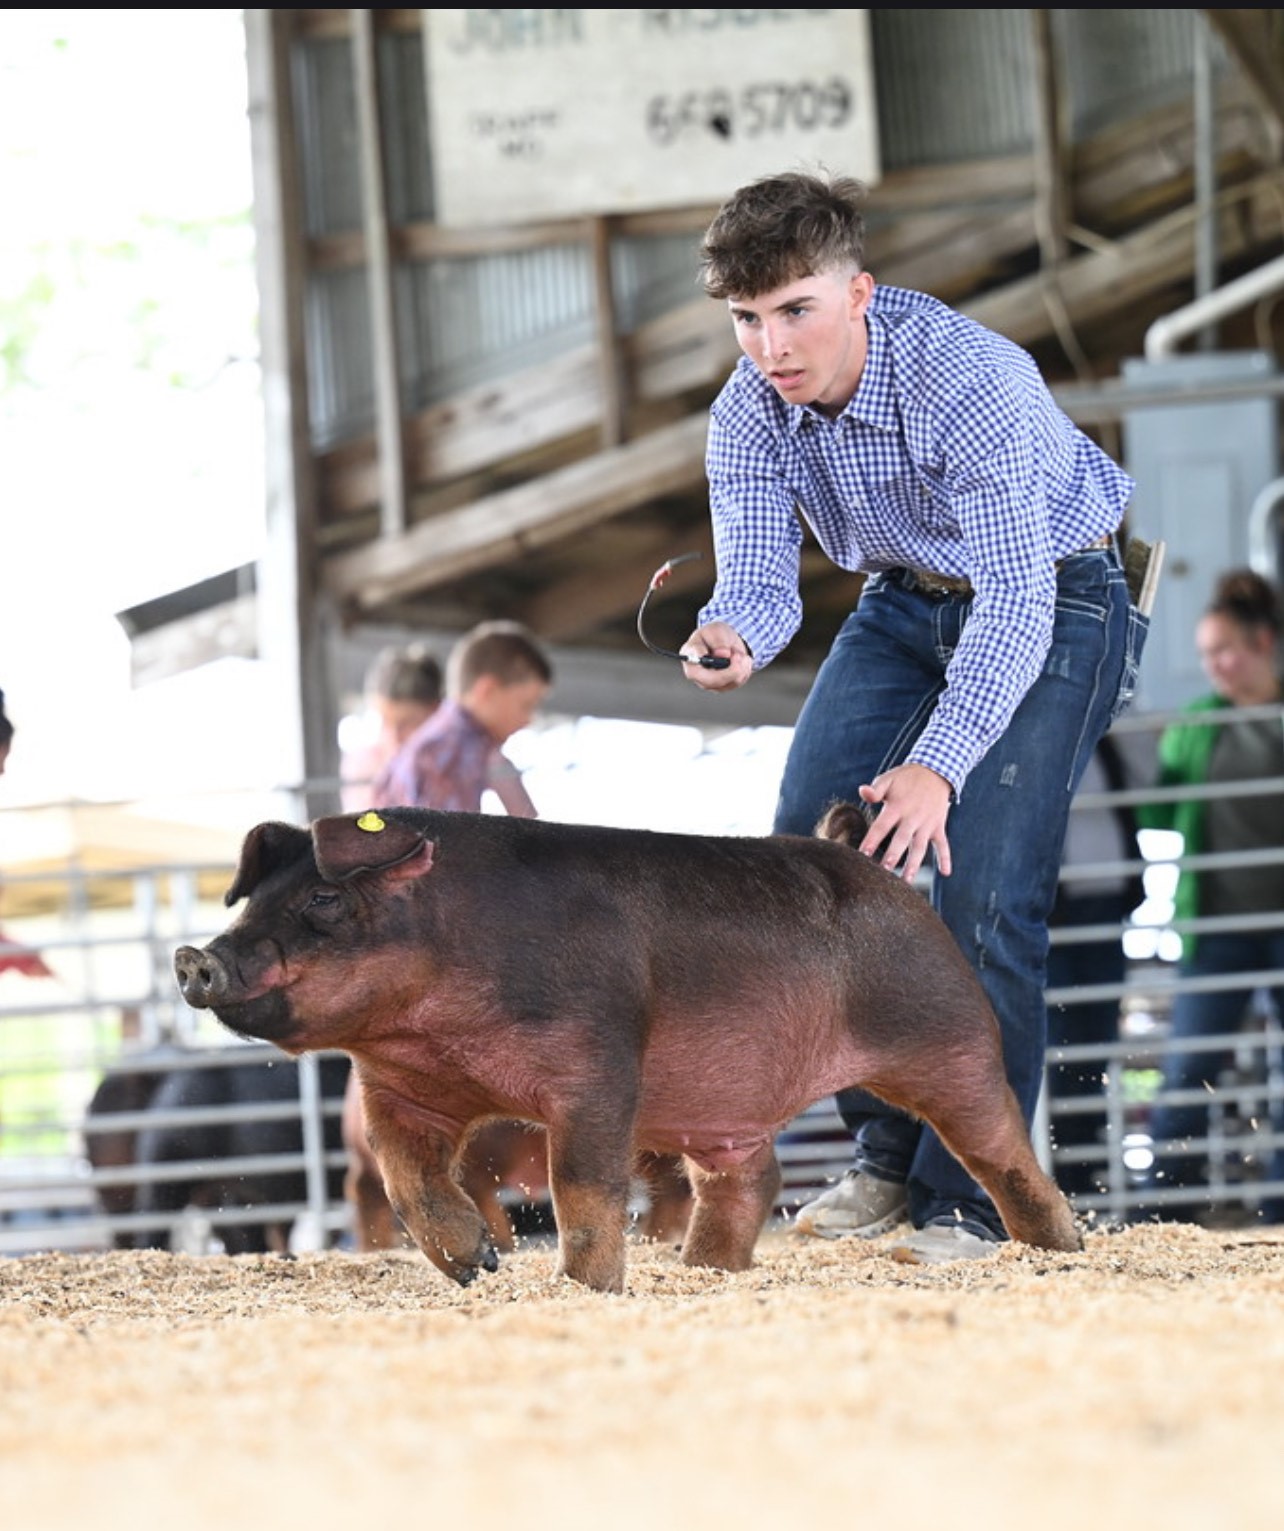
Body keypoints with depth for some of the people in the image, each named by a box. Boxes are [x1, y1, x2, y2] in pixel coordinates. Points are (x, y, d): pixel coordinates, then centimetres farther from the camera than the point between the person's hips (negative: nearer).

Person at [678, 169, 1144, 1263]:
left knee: (983, 892, -17)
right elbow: (760, 575, -21)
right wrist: (732, 637, -47)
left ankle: (969, 1195, -9)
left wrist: (938, 763, -48)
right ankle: (890, 1153, 10)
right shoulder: (749, 415, -15)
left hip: (1050, 592, -6)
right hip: (906, 598, 6)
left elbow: (1014, 603, -37)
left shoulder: (968, 380, -34)